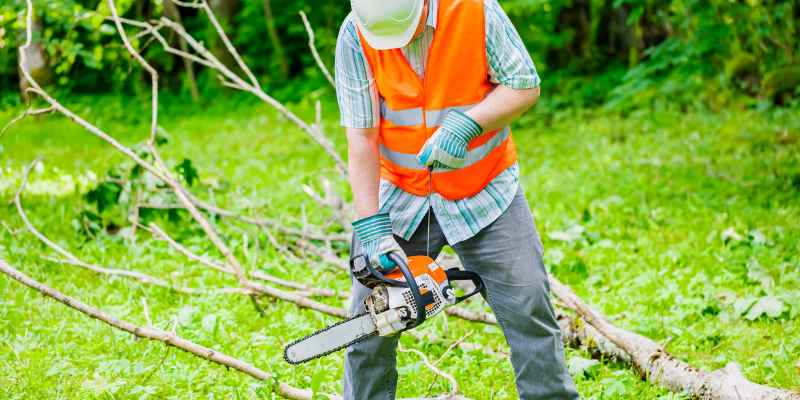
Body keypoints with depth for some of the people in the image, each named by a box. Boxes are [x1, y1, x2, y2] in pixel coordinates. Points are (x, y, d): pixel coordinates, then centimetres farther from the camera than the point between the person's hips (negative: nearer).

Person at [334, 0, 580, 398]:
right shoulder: (355, 36, -15)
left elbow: (525, 86, -10)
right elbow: (361, 138, -15)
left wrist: (465, 125, -26)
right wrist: (371, 227, -20)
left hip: (485, 188, -1)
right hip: (399, 193, 1)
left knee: (528, 310, -1)